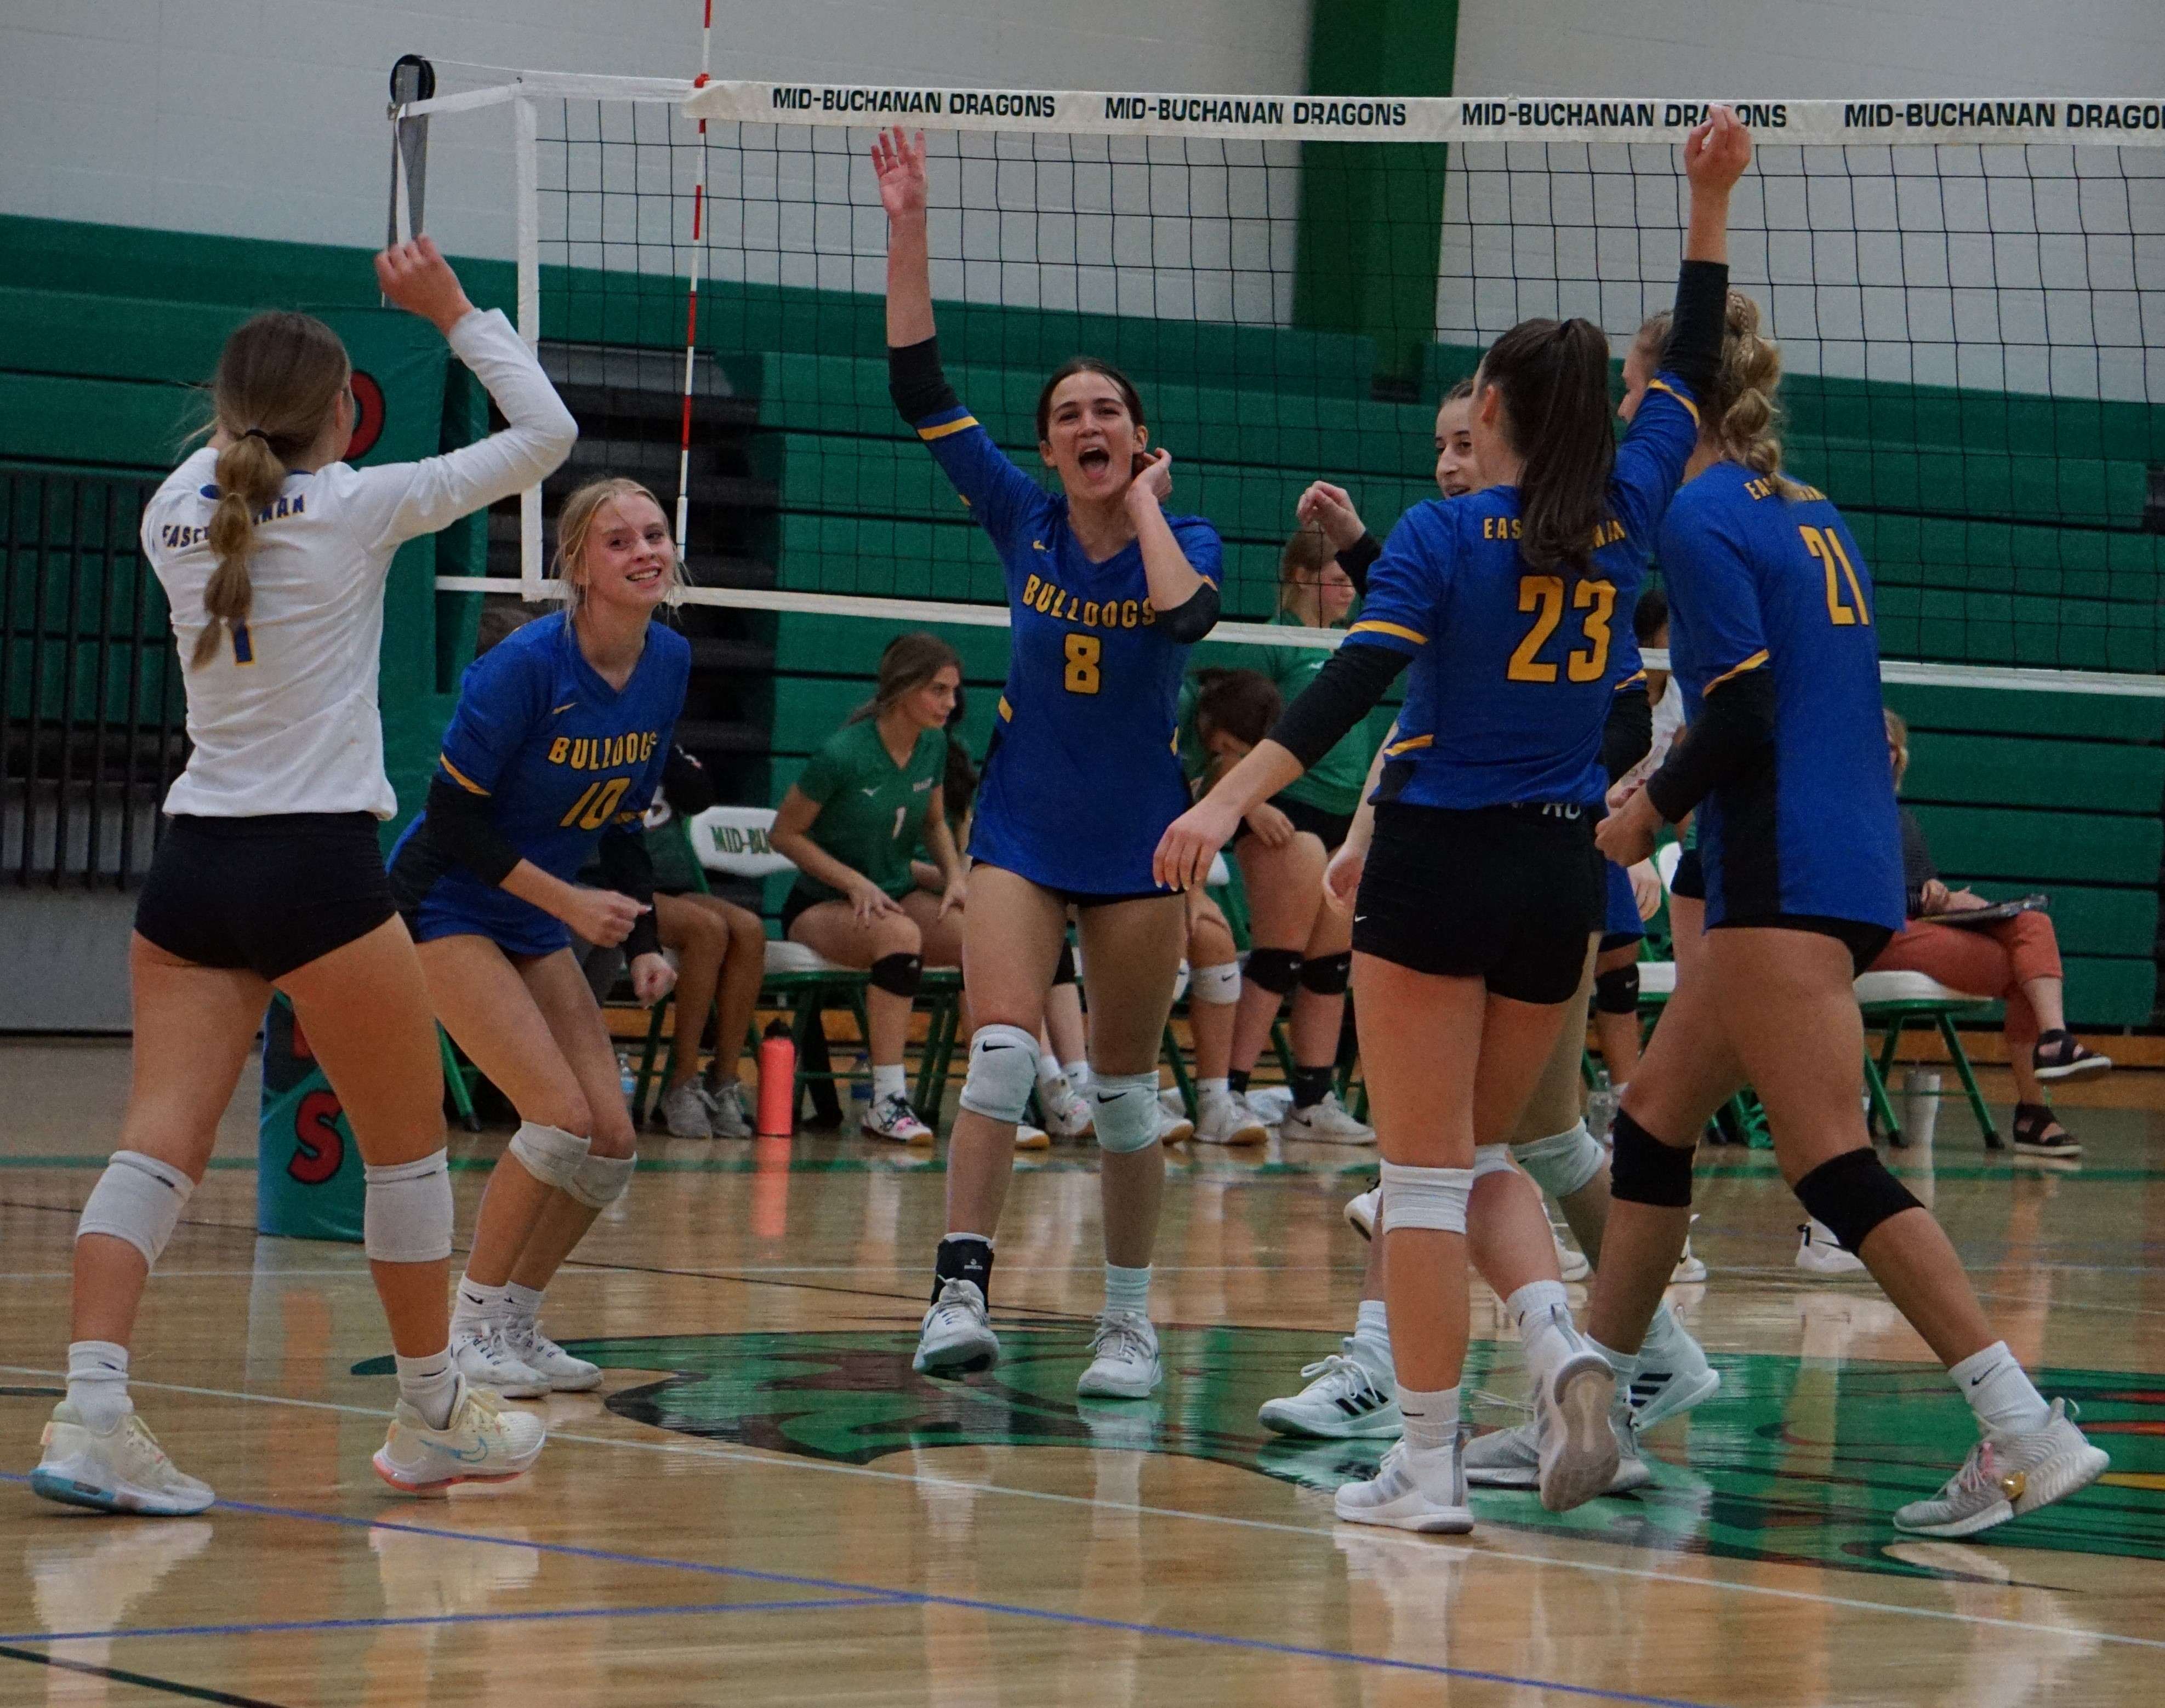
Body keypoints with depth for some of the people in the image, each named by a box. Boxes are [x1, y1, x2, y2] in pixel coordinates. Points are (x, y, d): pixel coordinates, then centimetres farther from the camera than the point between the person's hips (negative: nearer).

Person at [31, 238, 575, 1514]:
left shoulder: (175, 513, 7)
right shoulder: (357, 508, -6)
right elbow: (547, 433, 3)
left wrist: (250, 412, 36)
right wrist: (455, 311, 10)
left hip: (191, 867, 5)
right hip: (317, 866, -5)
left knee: (160, 1143, -3)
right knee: (408, 1143, 12)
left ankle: (93, 1410, -20)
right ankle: (434, 1420, 22)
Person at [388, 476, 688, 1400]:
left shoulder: (670, 662, -2)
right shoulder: (527, 664, -23)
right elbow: (452, 815, -19)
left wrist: (641, 941, -1)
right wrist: (570, 903, -21)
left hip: (536, 926, 7)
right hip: (445, 906, -7)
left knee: (612, 1141, -1)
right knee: (561, 1117, -19)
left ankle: (516, 1323, 16)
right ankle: (470, 1331, -4)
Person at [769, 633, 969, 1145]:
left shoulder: (933, 745, 0)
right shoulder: (843, 754, -19)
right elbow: (784, 834, -10)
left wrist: (954, 877, -1)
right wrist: (855, 884, -18)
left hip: (898, 895, 6)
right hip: (819, 906, -6)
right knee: (899, 933, -38)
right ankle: (887, 1103, -36)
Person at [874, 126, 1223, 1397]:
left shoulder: (1186, 539, -5)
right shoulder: (1024, 523, 0)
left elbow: (1184, 614, -30)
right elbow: (920, 386, -5)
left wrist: (1145, 501, -16)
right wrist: (908, 227, -11)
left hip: (1139, 840, -1)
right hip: (1022, 833, 1)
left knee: (1124, 1087, 4)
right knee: (1004, 1051, -18)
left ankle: (1130, 1321, 14)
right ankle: (961, 1295, -23)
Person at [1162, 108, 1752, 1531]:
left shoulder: (1442, 534, -7)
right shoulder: (1625, 516, 4)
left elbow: (1352, 687, -18)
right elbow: (1692, 372, 19)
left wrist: (1228, 802, -23)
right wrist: (1710, 205, 22)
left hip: (1442, 865, -5)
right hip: (1561, 875, 5)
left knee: (1427, 1169, 0)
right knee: (1480, 1154, 18)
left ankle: (1429, 1465, -1)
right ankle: (1562, 1343, -10)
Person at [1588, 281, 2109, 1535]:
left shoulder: (1702, 520, -9)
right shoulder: (1811, 517, 17)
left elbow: (1742, 720, -16)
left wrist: (1650, 811, -1)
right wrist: (1669, 795, 22)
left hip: (1786, 879, -9)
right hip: (1857, 863, 9)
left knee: (1834, 1168, -12)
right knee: (1653, 1123, 17)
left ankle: (2027, 1430, -20)